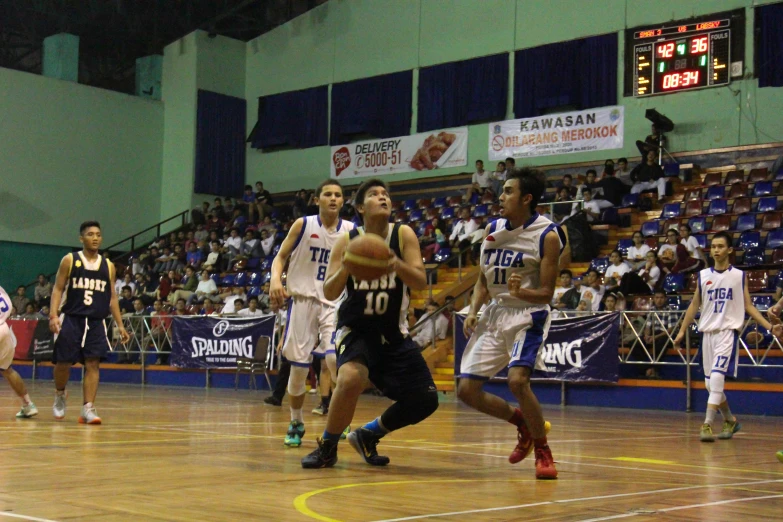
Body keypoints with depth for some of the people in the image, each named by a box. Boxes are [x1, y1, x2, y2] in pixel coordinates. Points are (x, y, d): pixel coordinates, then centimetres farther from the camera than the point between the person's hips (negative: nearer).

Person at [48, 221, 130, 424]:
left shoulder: (108, 265, 9)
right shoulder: (70, 260, 1)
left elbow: (112, 297, 13)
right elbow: (58, 289, 0)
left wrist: (120, 325, 7)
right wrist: (53, 315, -14)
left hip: (96, 322, 2)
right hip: (72, 319, -2)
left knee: (93, 364, -7)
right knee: (63, 362, 1)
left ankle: (88, 409, -7)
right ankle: (60, 395, 30)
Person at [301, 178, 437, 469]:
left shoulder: (403, 235, -6)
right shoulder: (348, 241, -7)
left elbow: (421, 283, -14)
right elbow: (329, 294, -9)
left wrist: (397, 264, -34)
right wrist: (345, 268, -29)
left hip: (393, 333, 3)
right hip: (356, 328, -3)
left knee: (425, 401, -1)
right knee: (351, 378, -33)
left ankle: (367, 435, 23)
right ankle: (327, 446, -11)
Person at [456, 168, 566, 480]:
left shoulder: (548, 236, -12)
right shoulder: (493, 230, 5)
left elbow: (546, 293, -13)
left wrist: (522, 292, -33)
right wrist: (473, 311, -3)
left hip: (528, 314, -6)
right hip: (495, 313, 7)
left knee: (517, 380, -28)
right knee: (467, 390, 1)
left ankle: (543, 451, -6)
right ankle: (521, 422, 27)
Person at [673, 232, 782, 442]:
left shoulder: (739, 276, 3)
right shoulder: (703, 275, 9)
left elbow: (748, 306, 4)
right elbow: (695, 305, 15)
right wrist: (682, 330, 10)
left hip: (728, 331, -4)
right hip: (707, 332, 4)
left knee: (717, 376, -20)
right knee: (710, 383, 8)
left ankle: (707, 425, -21)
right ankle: (730, 421, 29)